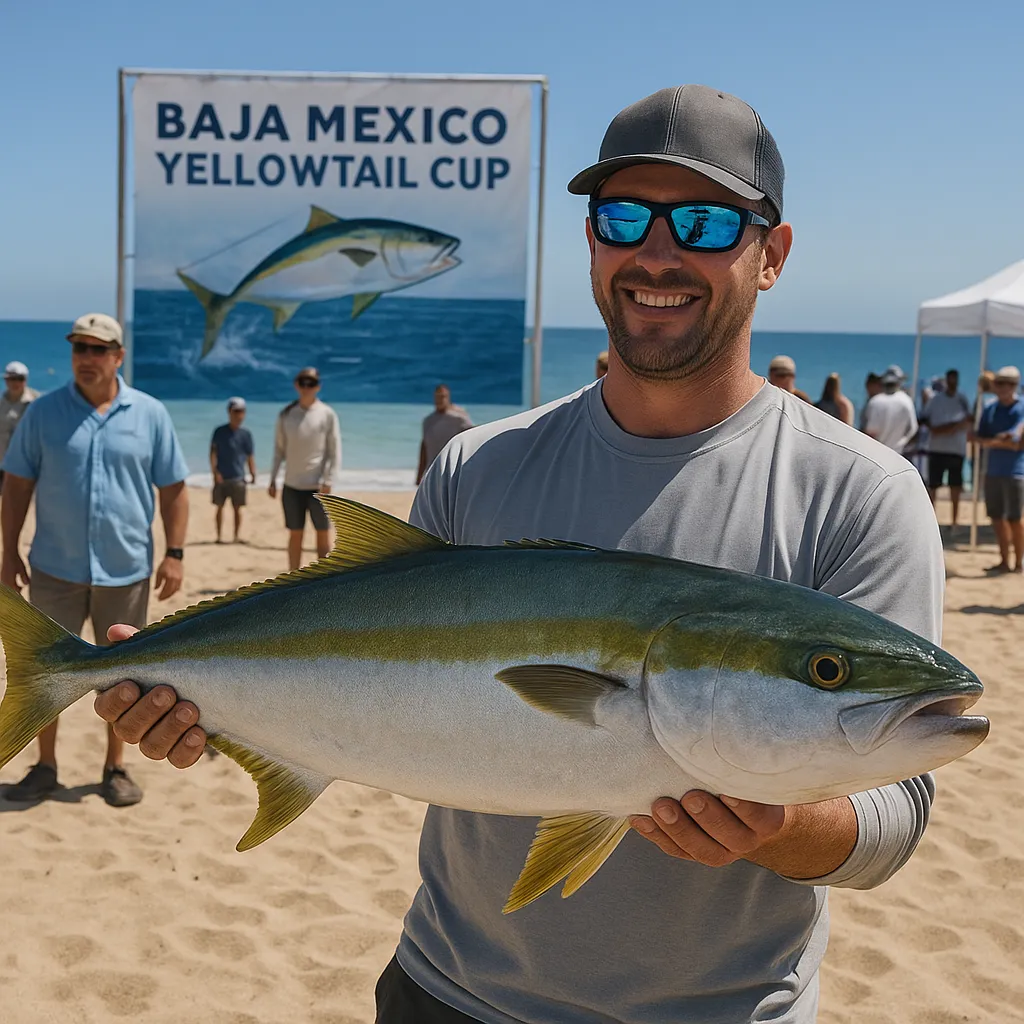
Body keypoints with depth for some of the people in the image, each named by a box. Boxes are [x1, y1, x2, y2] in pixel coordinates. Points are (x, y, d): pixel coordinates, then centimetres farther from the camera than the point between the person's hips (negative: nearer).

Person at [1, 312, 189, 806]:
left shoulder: (150, 414, 0)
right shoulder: (43, 411, 0)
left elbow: (173, 489, 2)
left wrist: (174, 553, -4)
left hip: (126, 571, 0)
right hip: (55, 569, 0)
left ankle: (116, 768, 23)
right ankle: (45, 766, 22)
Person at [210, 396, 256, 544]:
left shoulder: (245, 434, 3)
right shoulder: (220, 432, -1)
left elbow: (250, 456, 4)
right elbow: (213, 452, -3)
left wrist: (253, 474, -6)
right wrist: (215, 471, -12)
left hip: (238, 478, 1)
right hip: (221, 477, -1)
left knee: (237, 508, 1)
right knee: (220, 506, 6)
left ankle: (236, 536, 7)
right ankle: (219, 536, 14)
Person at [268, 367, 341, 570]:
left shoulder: (327, 414, -4)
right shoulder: (285, 414, 4)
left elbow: (335, 451, -5)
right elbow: (279, 449, 10)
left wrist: (327, 481, -13)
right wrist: (273, 479, 5)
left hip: (317, 487, -2)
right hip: (292, 486, 2)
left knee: (323, 534, 3)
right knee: (295, 535, 8)